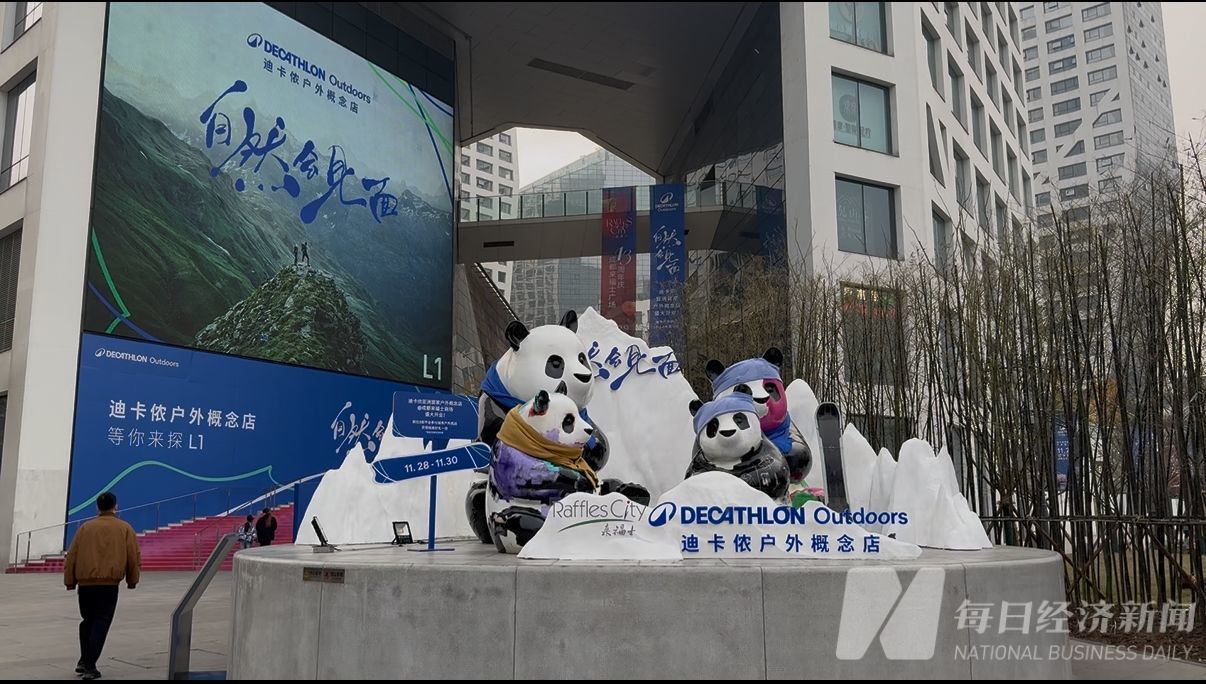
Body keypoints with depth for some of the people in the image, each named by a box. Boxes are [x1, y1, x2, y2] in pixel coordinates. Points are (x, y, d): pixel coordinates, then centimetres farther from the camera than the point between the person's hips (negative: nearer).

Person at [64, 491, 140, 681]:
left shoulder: (86, 528, 11)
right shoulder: (124, 528, 6)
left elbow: (71, 556, 11)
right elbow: (134, 557, 4)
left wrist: (69, 581, 18)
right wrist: (132, 580, 16)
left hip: (85, 582, 3)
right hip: (109, 583, -3)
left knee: (87, 620, 20)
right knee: (101, 623, -1)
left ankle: (84, 661, 20)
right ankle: (90, 666, -7)